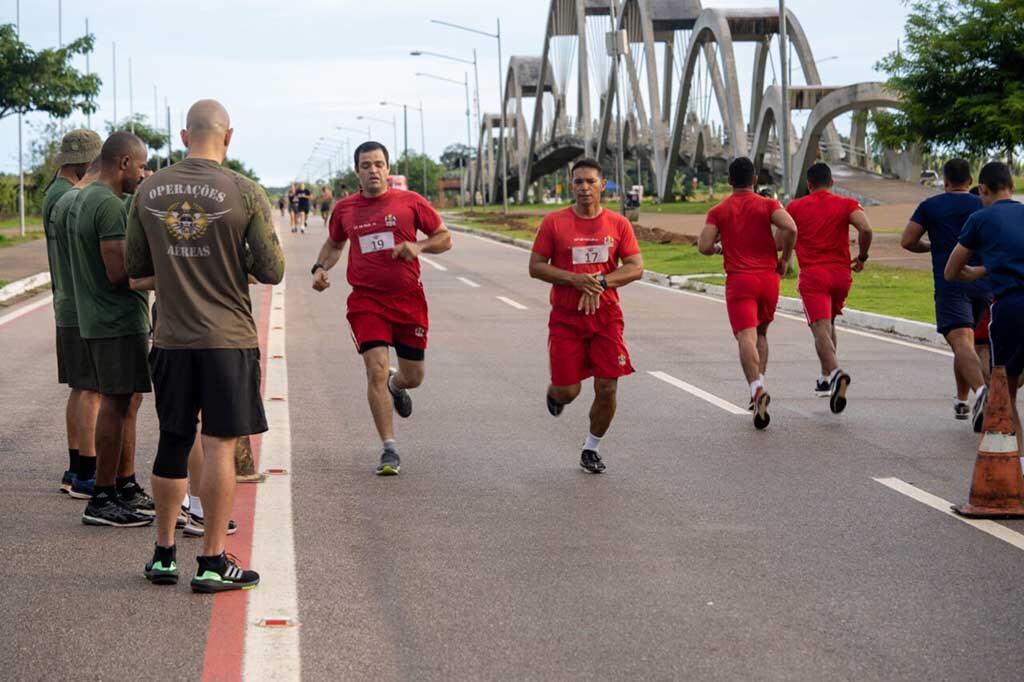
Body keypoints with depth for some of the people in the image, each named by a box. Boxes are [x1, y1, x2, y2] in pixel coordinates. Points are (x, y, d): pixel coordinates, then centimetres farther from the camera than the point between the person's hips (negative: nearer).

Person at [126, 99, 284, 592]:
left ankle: (163, 555, 21)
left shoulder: (149, 191, 2)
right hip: (228, 338, -4)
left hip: (171, 338, 4)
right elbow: (271, 271, -7)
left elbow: (135, 266, 10)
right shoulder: (244, 193, -9)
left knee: (172, 445, 14)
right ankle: (212, 563, 4)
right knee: (219, 446, 1)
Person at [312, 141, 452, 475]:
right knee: (376, 370, -15)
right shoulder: (344, 209, 6)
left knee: (413, 377, 9)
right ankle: (389, 450, -8)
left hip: (408, 298, 0)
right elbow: (334, 243, 25)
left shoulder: (410, 202, 0)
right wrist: (320, 267, 5)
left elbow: (445, 238, 5)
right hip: (367, 300, 0)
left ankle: (395, 386, 49)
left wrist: (418, 246, -14)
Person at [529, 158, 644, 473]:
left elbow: (636, 268, -2)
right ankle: (554, 392, 37)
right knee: (568, 391, -1)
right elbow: (536, 267, -4)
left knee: (607, 389, -4)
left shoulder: (618, 224, 1)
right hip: (566, 317, -1)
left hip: (606, 317, 1)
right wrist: (575, 279, -18)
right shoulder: (553, 223, -4)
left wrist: (602, 282, -17)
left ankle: (592, 447, 17)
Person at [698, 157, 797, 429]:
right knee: (760, 333, 21)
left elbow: (704, 247, -3)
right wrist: (785, 258, 1)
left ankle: (757, 389, -35)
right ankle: (759, 384, 10)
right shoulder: (768, 205, 4)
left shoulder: (718, 211, 6)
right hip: (768, 277, 2)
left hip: (738, 280, -2)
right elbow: (790, 228, -13)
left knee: (746, 337, -13)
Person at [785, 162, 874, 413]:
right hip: (842, 273, 3)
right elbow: (866, 229, -11)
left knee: (821, 329, -13)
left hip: (812, 275, -3)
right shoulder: (847, 204, 5)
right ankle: (826, 379, 27)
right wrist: (862, 256, 4)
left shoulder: (795, 207, 5)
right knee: (828, 323, 24)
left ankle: (835, 372, -39)